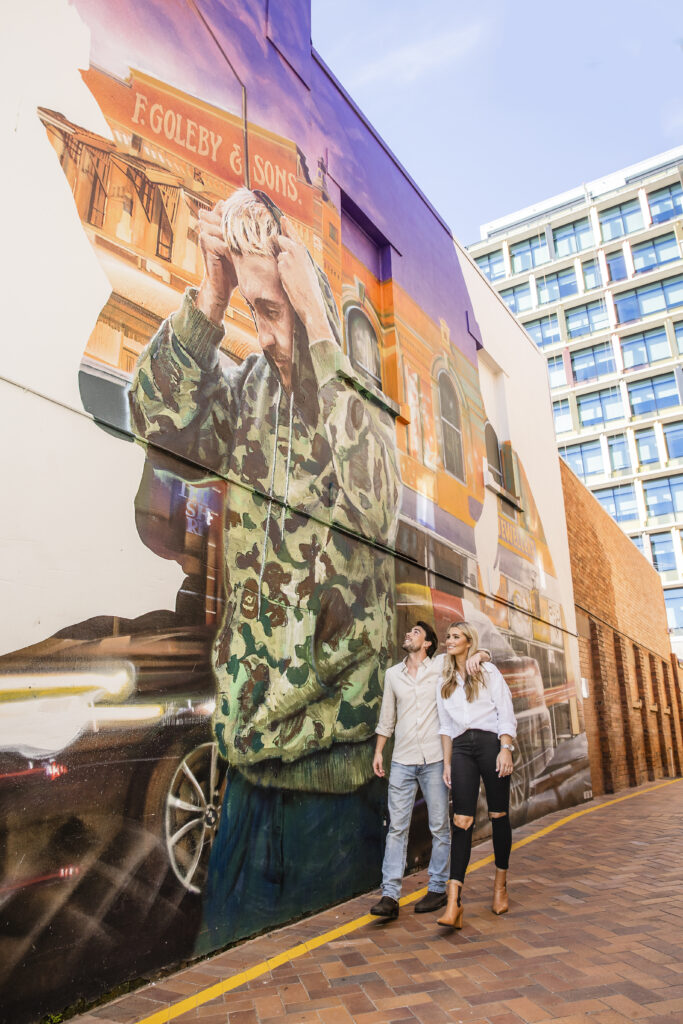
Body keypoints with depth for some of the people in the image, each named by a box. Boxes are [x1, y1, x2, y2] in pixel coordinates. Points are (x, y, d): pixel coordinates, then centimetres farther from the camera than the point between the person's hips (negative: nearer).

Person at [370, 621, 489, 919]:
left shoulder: (441, 665, 2)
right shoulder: (392, 674, 12)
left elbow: (485, 654, 6)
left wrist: (476, 655, -17)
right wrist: (378, 751, 14)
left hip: (434, 759, -2)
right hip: (402, 761, 2)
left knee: (440, 826, 6)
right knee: (396, 827, -1)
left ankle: (438, 888, 20)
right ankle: (390, 895, 2)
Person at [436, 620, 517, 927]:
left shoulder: (488, 672, 4)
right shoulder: (444, 682, 17)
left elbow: (506, 714, -2)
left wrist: (506, 749, -13)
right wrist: (447, 763, 9)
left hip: (490, 743, -2)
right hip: (461, 749, 3)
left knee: (499, 815, 4)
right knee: (462, 821, -7)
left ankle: (500, 885, 25)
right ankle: (453, 904, -14)